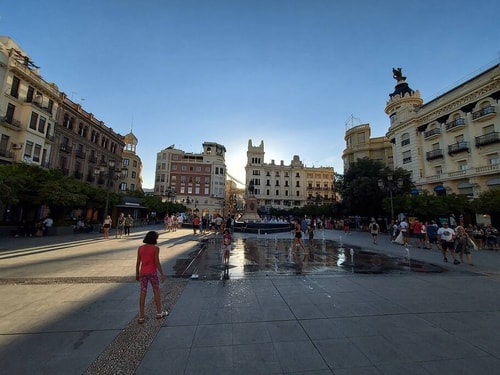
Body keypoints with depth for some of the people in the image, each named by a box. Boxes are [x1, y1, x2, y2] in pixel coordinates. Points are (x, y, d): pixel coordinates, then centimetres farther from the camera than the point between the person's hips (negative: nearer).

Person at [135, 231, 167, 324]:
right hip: (152, 272, -4)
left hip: (143, 273, 4)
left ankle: (141, 317, 17)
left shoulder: (140, 248, -1)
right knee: (156, 291, 14)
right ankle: (159, 313, 25)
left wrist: (137, 274, 15)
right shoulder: (155, 248, -15)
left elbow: (138, 262, 3)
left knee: (143, 293, 11)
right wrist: (162, 274, -8)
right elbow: (157, 263, -16)